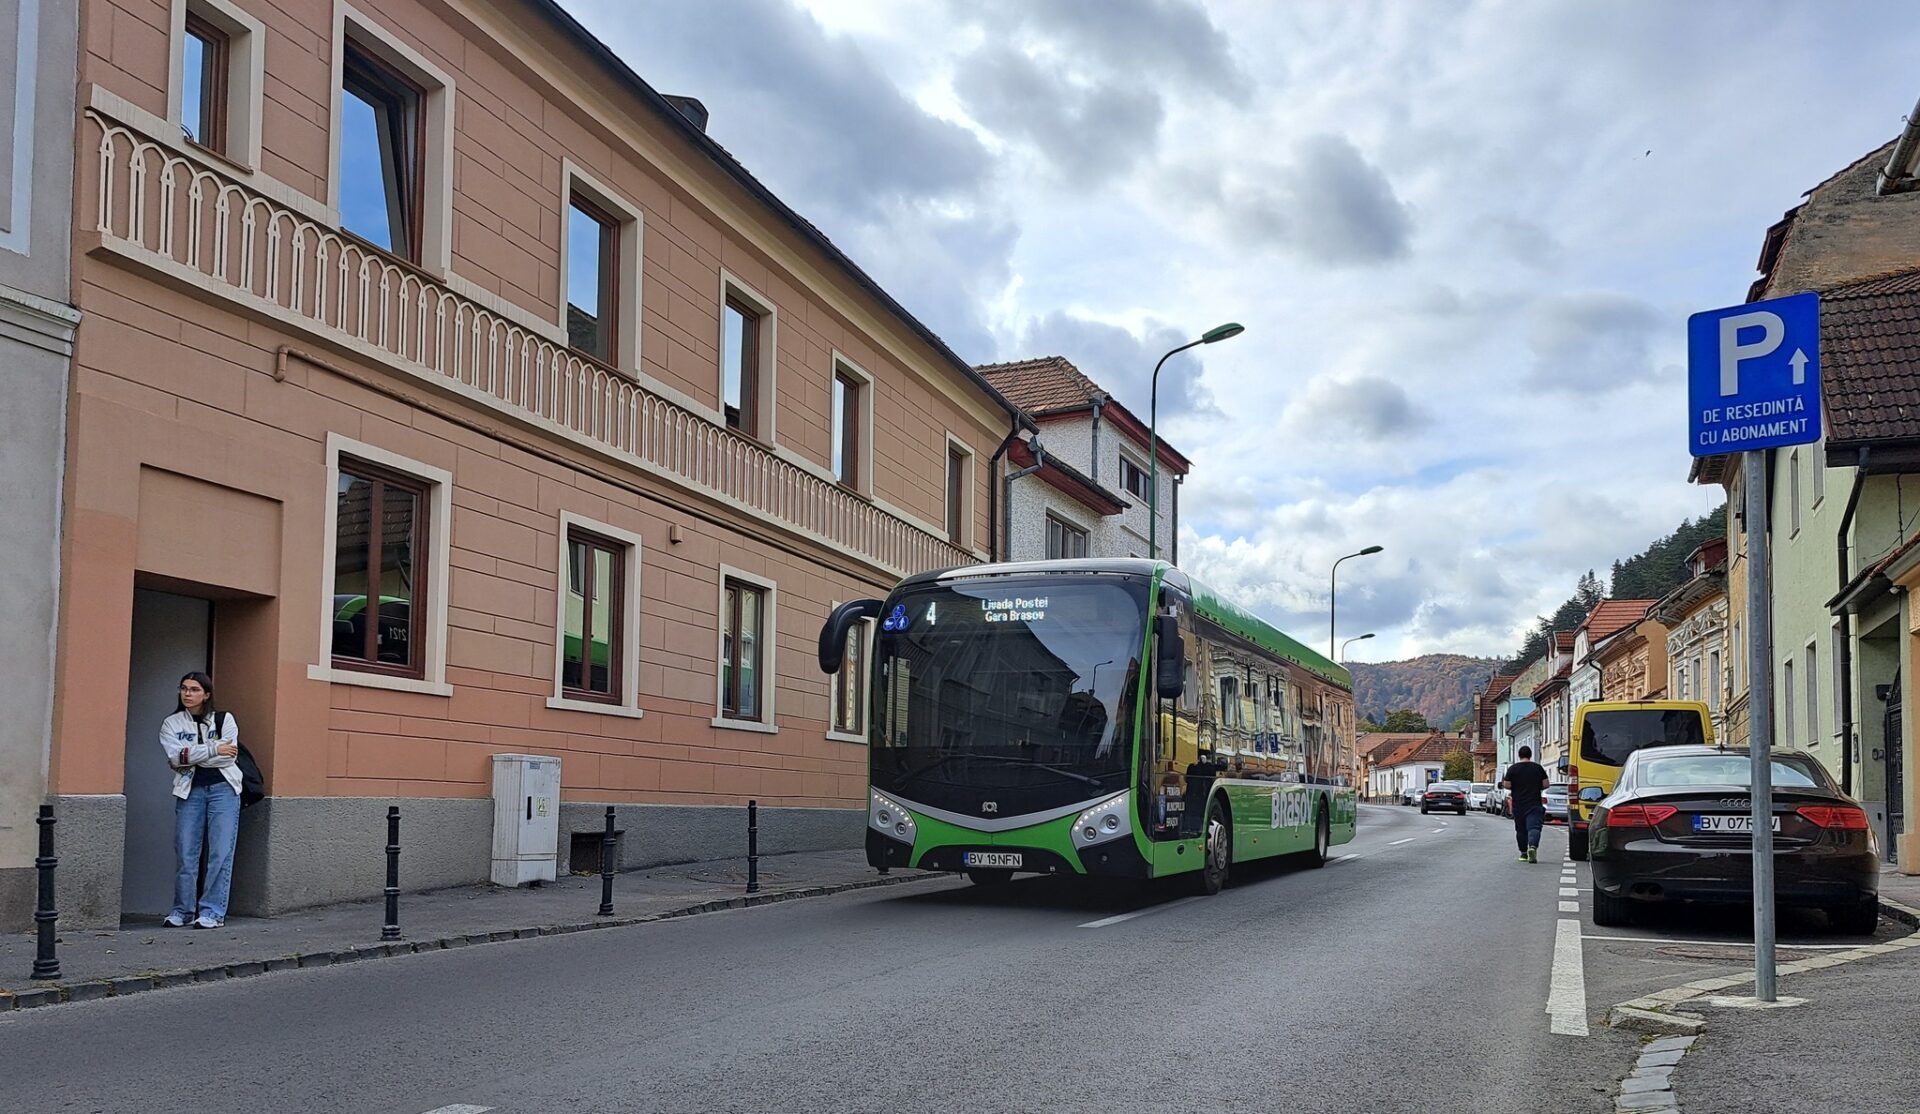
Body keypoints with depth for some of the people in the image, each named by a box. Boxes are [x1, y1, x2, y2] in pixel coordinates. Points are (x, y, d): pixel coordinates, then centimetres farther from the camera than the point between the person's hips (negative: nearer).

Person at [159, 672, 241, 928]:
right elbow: (175, 757, -8)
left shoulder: (224, 719, 7)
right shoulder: (171, 723, 9)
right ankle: (183, 911, 10)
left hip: (223, 789, -1)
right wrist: (214, 749, -12)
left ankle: (213, 912, -4)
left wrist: (190, 756, -7)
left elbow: (229, 758, -6)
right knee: (185, 853, -1)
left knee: (221, 853, -7)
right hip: (189, 791, 1)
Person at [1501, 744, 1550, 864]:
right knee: (1534, 827, -9)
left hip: (1518, 805, 1)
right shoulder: (1538, 768, 2)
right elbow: (1545, 785, 2)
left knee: (1520, 830, 12)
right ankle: (1533, 846, -34)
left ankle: (1524, 853, 19)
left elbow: (1507, 785, -6)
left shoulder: (1512, 769, -2)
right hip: (1535, 804, -1)